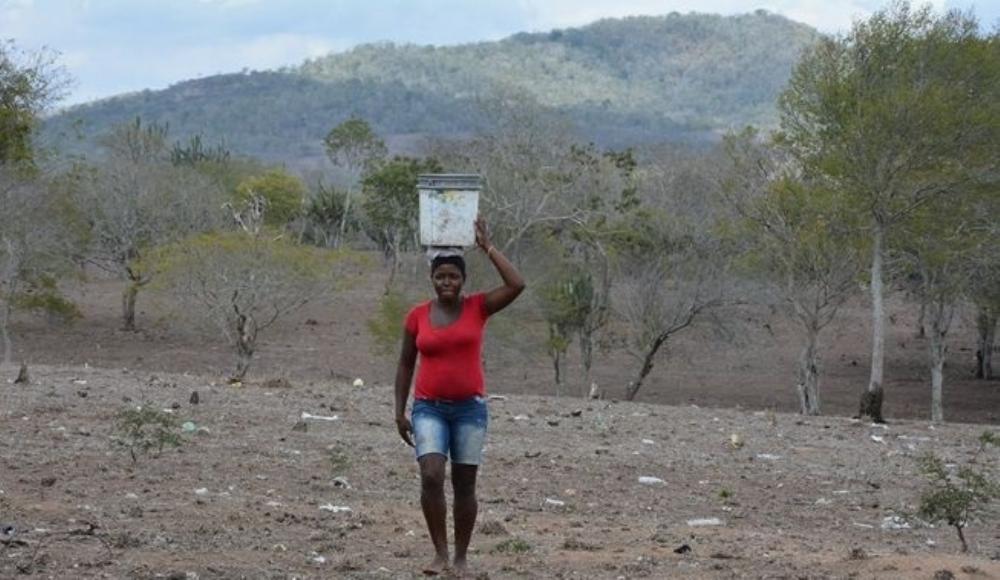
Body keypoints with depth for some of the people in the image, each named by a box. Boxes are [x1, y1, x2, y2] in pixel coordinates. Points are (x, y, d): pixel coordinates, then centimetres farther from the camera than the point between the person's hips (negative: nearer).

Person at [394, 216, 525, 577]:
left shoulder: (478, 307, -2)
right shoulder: (417, 316, 1)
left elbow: (517, 285, -15)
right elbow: (406, 364, 8)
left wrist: (487, 247, -11)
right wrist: (400, 411, 4)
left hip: (470, 408, 0)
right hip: (429, 409, 0)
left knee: (464, 485, 4)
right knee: (431, 477, -17)